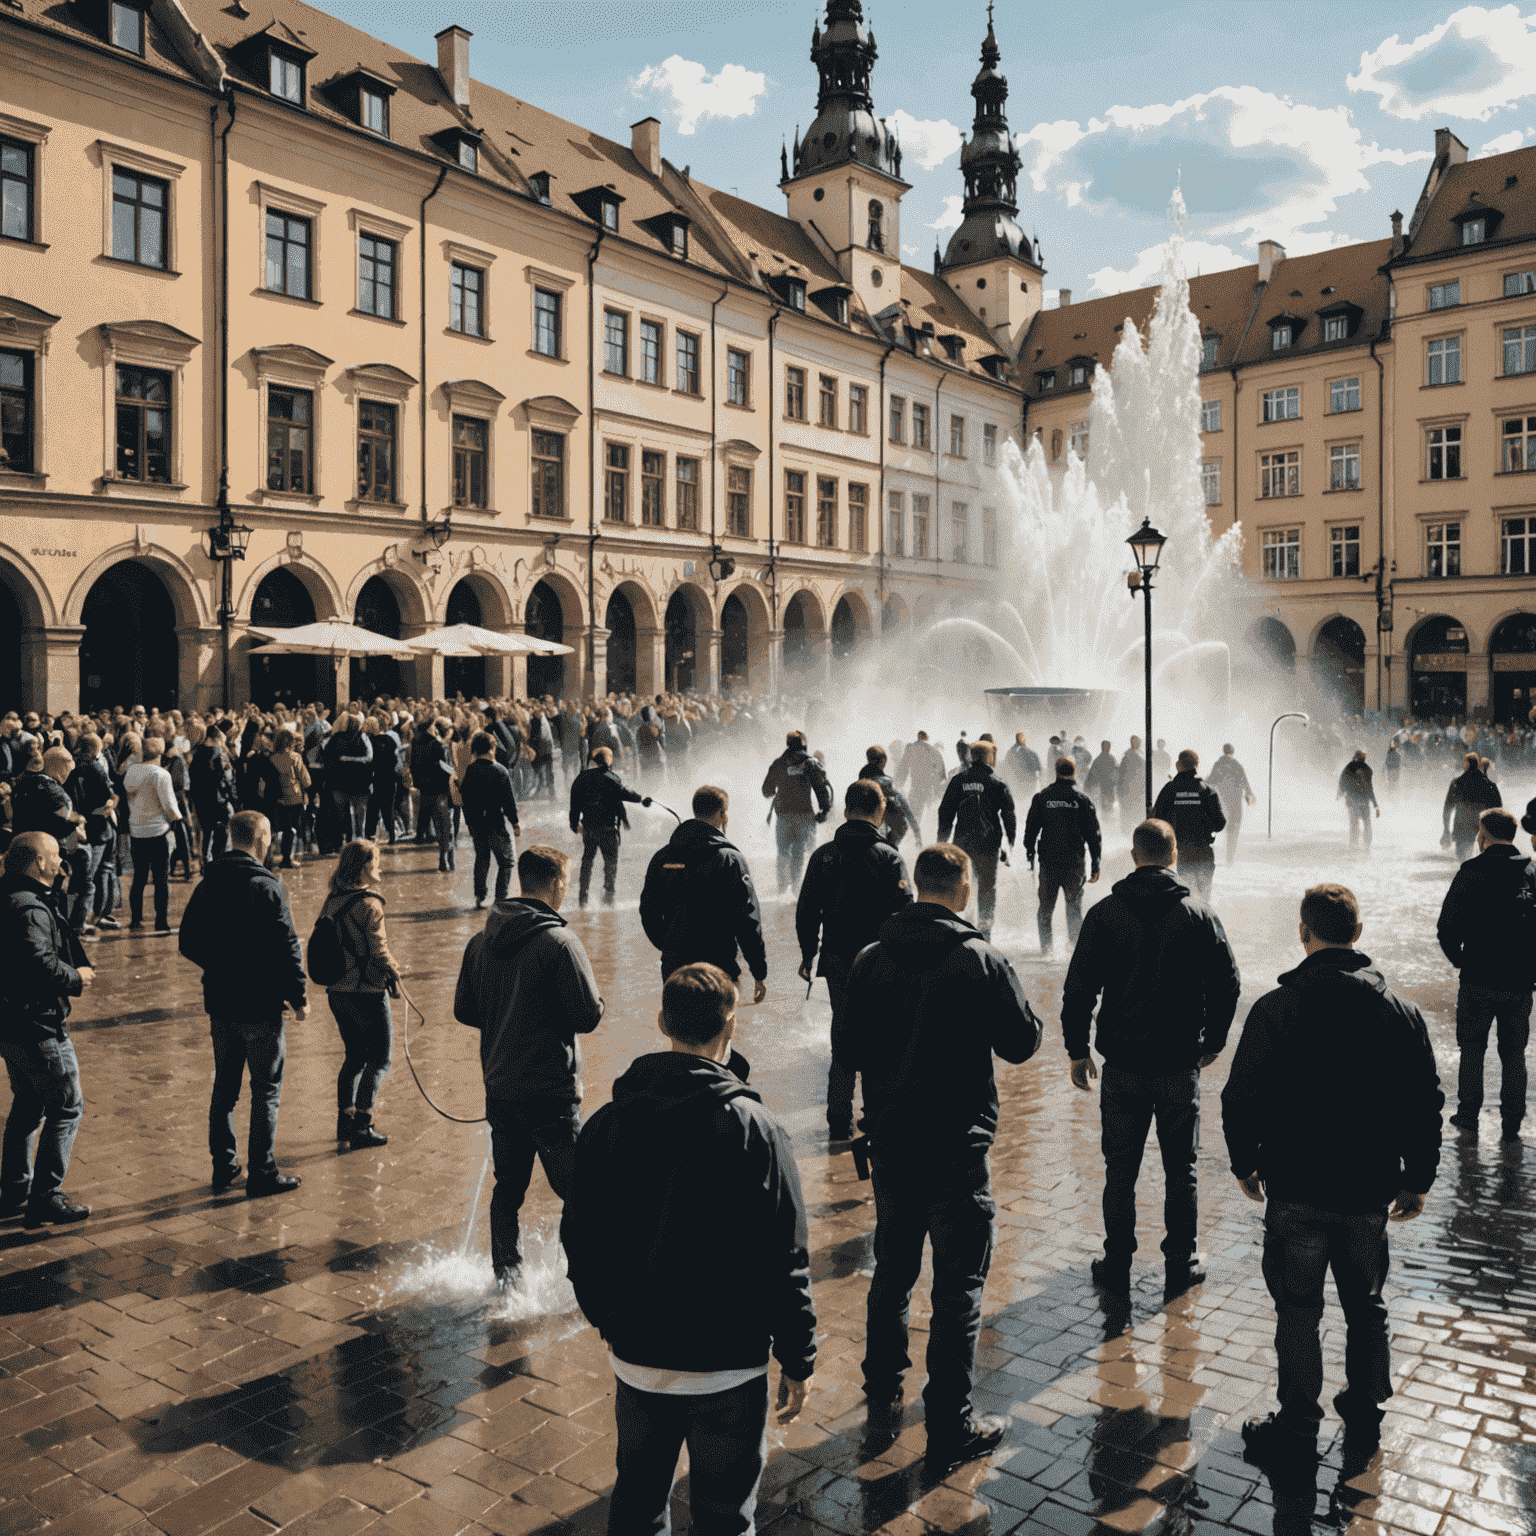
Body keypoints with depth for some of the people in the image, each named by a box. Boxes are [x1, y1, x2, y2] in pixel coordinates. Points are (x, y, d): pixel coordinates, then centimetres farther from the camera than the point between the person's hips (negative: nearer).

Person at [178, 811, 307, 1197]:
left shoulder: (208, 884, 3)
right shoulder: (266, 887, -17)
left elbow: (189, 943, 10)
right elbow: (286, 948, -18)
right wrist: (298, 997, -8)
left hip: (219, 1002, 7)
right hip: (260, 1005, -6)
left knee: (224, 1087, 17)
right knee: (266, 1090, 4)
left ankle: (223, 1168, 25)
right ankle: (262, 1175, 10)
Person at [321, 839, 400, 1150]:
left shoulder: (332, 899, 3)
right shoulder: (369, 904, -18)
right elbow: (379, 952, -18)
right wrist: (394, 973, 0)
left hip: (337, 991, 7)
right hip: (367, 993, -7)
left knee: (355, 1056, 21)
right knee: (380, 1060, 6)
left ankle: (345, 1119, 24)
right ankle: (361, 1126, 3)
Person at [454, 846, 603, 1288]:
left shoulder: (481, 940, 3)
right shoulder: (559, 941, -16)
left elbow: (464, 1010, 10)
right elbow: (589, 1016, -15)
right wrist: (576, 1007, 6)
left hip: (499, 1089, 6)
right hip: (551, 1091, -6)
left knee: (507, 1188, 18)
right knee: (577, 1189, 4)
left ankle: (506, 1276, 27)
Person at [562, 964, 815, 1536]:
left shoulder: (606, 1123, -5)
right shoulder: (755, 1129, -17)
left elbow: (578, 1238, 5)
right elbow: (785, 1261, -14)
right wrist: (798, 1362, -2)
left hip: (634, 1355, 4)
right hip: (727, 1364, -3)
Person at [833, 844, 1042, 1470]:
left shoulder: (871, 960, -3)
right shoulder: (980, 961, -15)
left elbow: (845, 1053, 1)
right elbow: (1022, 1042, -6)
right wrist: (1021, 1011, 13)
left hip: (889, 1143, 5)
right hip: (957, 1149, -4)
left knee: (891, 1272, 21)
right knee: (958, 1288, 5)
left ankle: (883, 1395, 34)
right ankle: (951, 1429, 12)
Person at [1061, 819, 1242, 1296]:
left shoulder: (1104, 914, -5)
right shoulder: (1199, 914, -3)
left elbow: (1079, 989, -5)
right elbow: (1227, 984, 0)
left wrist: (1077, 1050, 5)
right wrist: (1213, 1042, 14)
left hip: (1123, 1064, 0)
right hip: (1181, 1064, 1)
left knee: (1120, 1171, 10)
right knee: (1181, 1169, 13)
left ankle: (1117, 1266, 18)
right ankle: (1180, 1266, 21)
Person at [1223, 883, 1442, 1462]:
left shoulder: (1277, 1008, -14)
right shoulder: (1400, 1011, -2)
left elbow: (1243, 1098, -10)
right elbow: (1426, 1104, 4)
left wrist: (1244, 1162, 6)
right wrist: (1418, 1179, 14)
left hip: (1297, 1192, -4)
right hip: (1372, 1192, 4)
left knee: (1298, 1312, 8)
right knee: (1366, 1306, 21)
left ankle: (1297, 1427, 17)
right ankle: (1366, 1411, 34)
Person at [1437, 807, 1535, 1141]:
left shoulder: (1472, 872, -11)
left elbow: (1447, 927, -12)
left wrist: (1459, 959, 4)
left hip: (1479, 979, -3)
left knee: (1472, 1050, 11)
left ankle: (1468, 1115, 15)